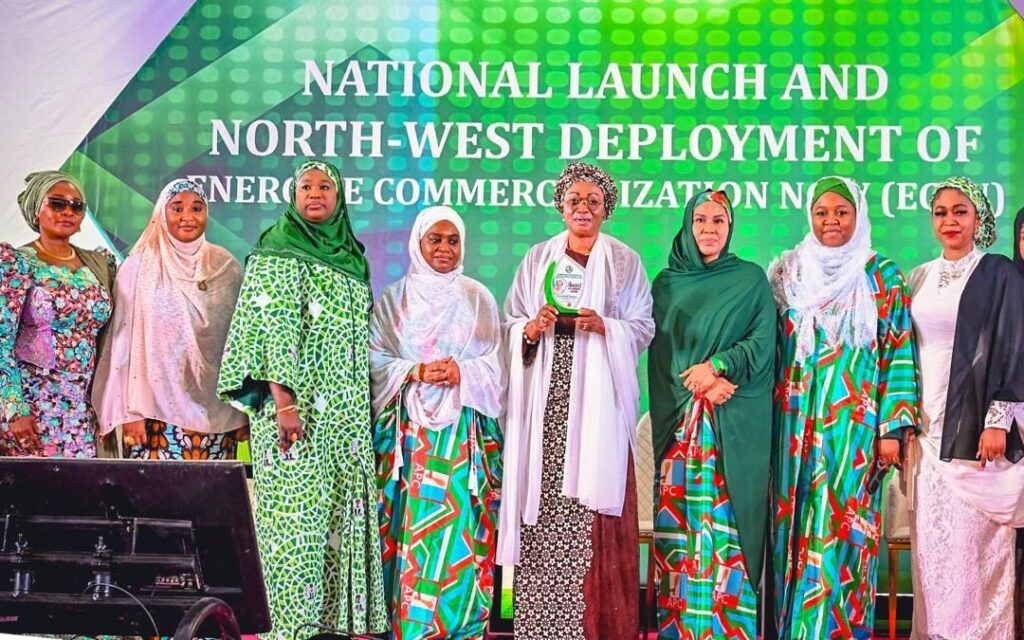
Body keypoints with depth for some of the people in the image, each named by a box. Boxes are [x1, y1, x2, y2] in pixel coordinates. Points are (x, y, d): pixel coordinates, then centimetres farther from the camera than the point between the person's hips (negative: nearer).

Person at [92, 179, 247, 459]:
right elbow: (126, 343, -2)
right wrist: (130, 411, -6)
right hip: (158, 410, -2)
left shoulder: (226, 266, 5)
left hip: (216, 412, 2)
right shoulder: (139, 267, -2)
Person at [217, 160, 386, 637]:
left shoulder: (350, 254, 16)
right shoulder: (278, 250, -5)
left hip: (347, 413, 7)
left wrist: (363, 406, 16)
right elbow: (271, 327, -13)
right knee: (296, 513, -6)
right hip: (298, 404, -7)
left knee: (340, 512, 8)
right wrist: (283, 400, -21)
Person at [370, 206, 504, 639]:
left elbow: (494, 365, 6)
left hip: (464, 433, 0)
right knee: (410, 528, -4)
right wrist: (415, 372, -14)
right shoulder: (393, 299, 9)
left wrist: (462, 373, -13)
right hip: (408, 430, 0)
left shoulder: (478, 298, 11)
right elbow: (375, 360, 2)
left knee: (460, 529, -4)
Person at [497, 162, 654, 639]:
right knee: (542, 509, -4)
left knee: (595, 509, -7)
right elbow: (510, 325, 11)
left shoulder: (625, 262, 9)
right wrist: (534, 327, -10)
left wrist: (603, 326, -13)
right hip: (546, 399, 2)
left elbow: (643, 328, 4)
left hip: (598, 398, -1)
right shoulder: (537, 259, 14)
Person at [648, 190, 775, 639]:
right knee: (678, 520, -3)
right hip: (678, 416, 2)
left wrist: (717, 366, -12)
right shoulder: (667, 283, 13)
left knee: (726, 519, -7)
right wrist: (697, 384, -10)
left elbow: (763, 344, 2)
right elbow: (659, 352, 6)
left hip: (735, 420, -1)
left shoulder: (752, 279, 9)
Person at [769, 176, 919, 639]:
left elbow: (899, 353, 0)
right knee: (794, 527, 2)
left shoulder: (882, 277, 4)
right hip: (796, 424, 2)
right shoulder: (788, 273, 10)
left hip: (854, 426, -2)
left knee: (840, 528, -4)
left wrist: (892, 427, -7)